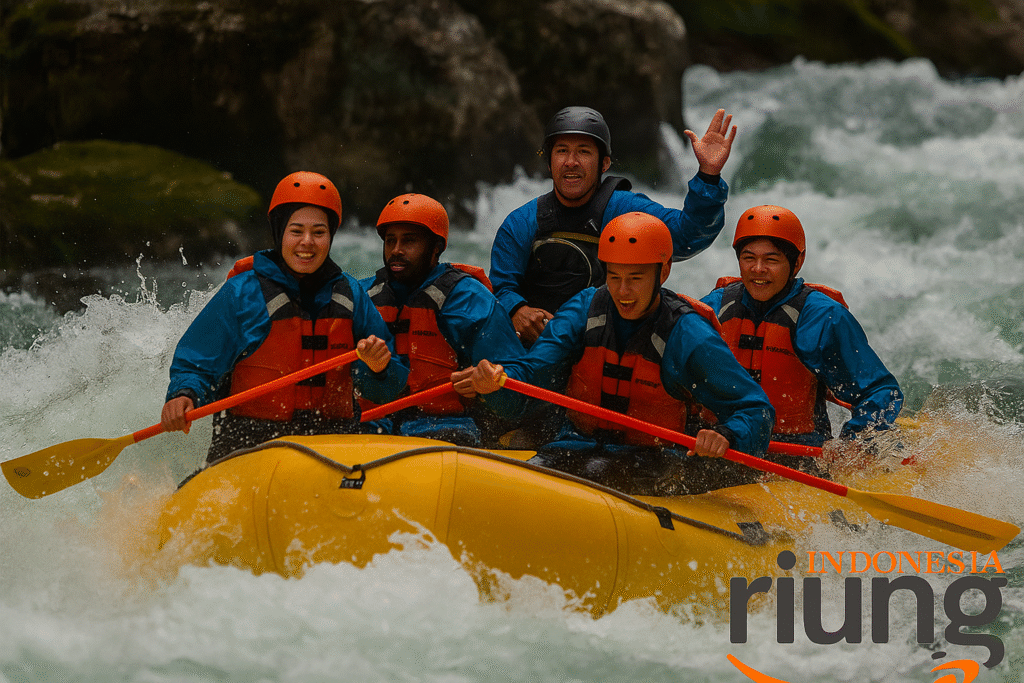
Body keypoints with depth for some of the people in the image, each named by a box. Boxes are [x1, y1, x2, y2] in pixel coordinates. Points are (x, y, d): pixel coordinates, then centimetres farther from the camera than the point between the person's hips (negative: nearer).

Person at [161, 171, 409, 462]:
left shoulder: (349, 294, 10)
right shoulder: (242, 294, -2)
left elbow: (385, 390, 13)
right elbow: (194, 368, 1)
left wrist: (377, 369, -9)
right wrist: (183, 396, -21)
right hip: (248, 445, -2)